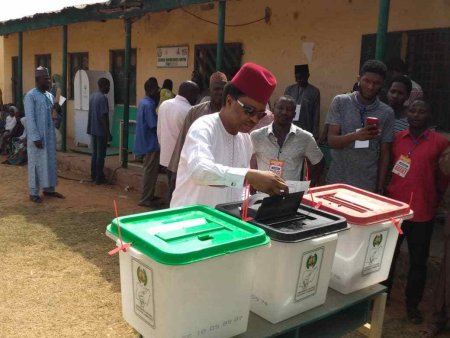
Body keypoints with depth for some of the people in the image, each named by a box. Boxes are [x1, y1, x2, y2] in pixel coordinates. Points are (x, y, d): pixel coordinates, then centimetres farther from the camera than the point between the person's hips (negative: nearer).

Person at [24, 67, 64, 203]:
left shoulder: (50, 95, 11)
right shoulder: (30, 96, -11)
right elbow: (30, 118, -15)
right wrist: (35, 137, -18)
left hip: (50, 135, 7)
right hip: (37, 136, -7)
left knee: (50, 162, 12)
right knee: (36, 163, 0)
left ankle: (49, 189, 25)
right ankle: (33, 193, 10)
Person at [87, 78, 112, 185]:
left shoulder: (92, 96, 10)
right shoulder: (103, 98, -17)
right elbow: (103, 117, -20)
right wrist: (108, 133, -17)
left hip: (93, 130, 9)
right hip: (101, 131, -9)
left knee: (94, 153, 15)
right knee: (101, 155, -1)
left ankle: (93, 176, 20)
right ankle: (99, 178, 4)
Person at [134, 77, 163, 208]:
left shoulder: (143, 102, 12)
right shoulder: (148, 105, -20)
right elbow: (155, 126, -21)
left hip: (146, 142, 10)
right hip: (150, 143, -10)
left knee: (150, 171, 17)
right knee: (150, 172, -3)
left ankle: (149, 196, 25)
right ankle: (145, 199, 3)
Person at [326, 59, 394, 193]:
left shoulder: (387, 113, -1)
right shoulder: (340, 102, -4)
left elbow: (385, 154, 2)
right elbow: (332, 141, -9)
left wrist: (380, 188, -2)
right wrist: (355, 136, -26)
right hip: (337, 181, 0)